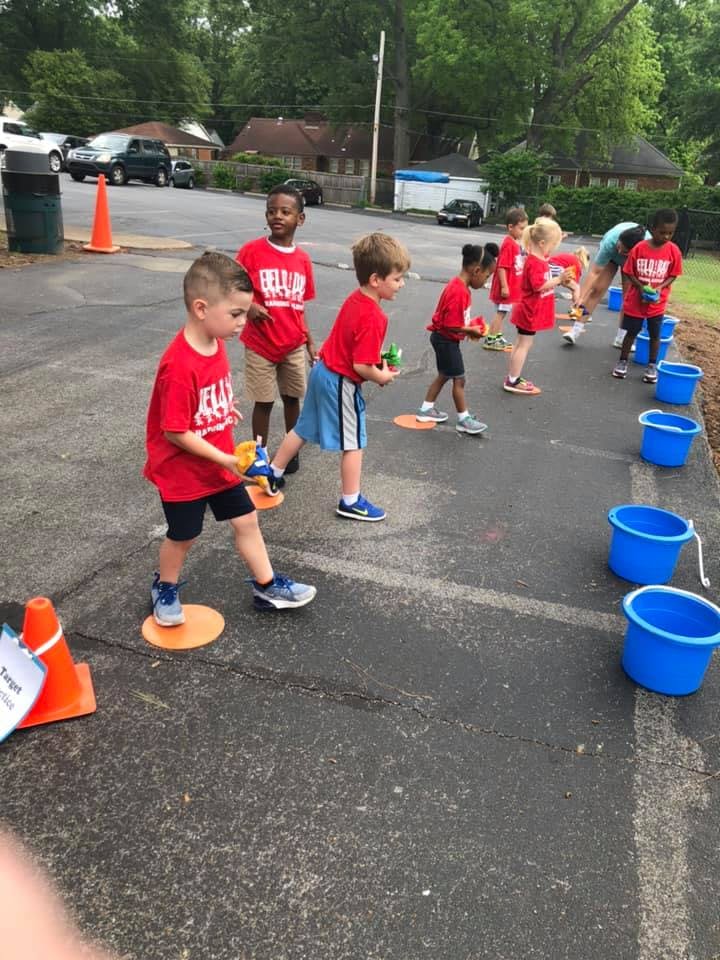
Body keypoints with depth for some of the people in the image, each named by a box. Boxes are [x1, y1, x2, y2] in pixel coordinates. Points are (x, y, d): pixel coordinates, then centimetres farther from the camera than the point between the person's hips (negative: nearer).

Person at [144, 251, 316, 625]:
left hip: (220, 462, 7)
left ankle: (267, 587, 30)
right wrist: (225, 459, -24)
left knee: (246, 521, 14)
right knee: (183, 535, 13)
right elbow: (175, 432, -27)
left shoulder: (215, 342, -5)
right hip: (182, 470, -7)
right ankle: (165, 588, 40)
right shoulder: (179, 367, -32)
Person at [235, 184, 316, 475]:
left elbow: (299, 306, 8)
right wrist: (248, 307, -26)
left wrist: (310, 343, 10)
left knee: (293, 398, 15)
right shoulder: (252, 251, -11)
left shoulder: (303, 259, 1)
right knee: (264, 402, 6)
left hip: (293, 345, 3)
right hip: (260, 344, -3)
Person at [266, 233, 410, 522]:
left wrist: (377, 357, 6)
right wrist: (383, 376, -10)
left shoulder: (355, 299, 2)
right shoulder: (372, 318, -26)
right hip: (342, 383, -9)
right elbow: (361, 366, -27)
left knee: (303, 429, 22)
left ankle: (274, 474, 35)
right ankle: (350, 502, 17)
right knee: (353, 442, 6)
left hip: (322, 370, 9)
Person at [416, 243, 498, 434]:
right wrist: (471, 330, -14)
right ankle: (464, 420, 12)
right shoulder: (459, 292, -27)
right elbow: (452, 326, -28)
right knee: (459, 379, 1)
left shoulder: (459, 286, 4)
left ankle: (426, 410, 30)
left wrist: (469, 327, 3)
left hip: (444, 339, 10)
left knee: (444, 375, 20)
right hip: (446, 340, -10)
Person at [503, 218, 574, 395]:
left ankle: (513, 378, 22)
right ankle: (513, 382, 1)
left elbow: (545, 281, 18)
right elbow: (539, 286, -27)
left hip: (530, 311, 10)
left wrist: (561, 279, 6)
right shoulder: (534, 262, -21)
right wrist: (559, 279, -26)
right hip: (530, 311, -10)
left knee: (521, 344, 14)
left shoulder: (541, 259, 9)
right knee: (524, 345, -4)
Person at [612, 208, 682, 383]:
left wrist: (659, 288, -17)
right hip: (635, 300, -1)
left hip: (657, 302, 1)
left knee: (655, 335, 10)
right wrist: (641, 287, -18)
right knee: (631, 332, 10)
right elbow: (629, 273, -5)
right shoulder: (639, 248, -12)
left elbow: (673, 275, 0)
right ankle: (622, 361, 24)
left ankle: (652, 365, 22)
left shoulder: (674, 251, -8)